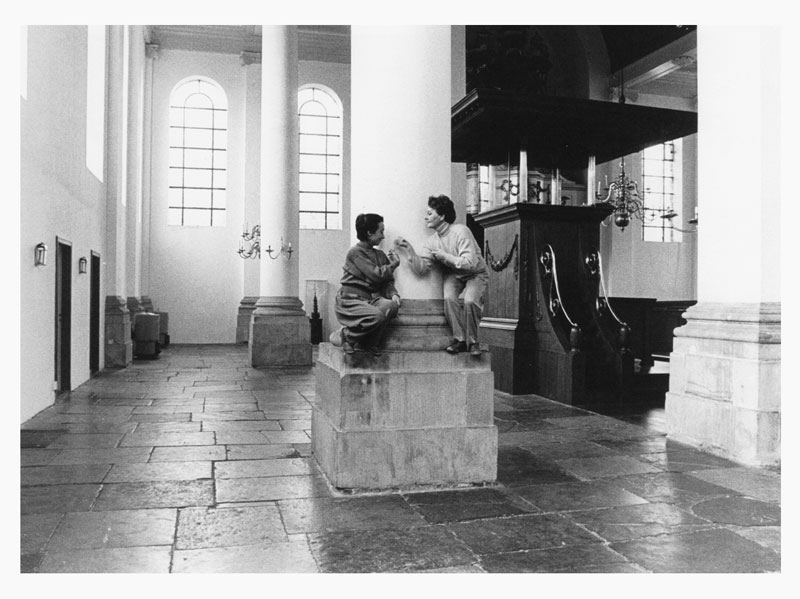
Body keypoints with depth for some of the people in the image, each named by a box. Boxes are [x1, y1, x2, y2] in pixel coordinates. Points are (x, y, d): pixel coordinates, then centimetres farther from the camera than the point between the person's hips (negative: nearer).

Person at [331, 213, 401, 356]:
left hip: (371, 299, 6)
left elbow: (388, 281, 12)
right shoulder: (356, 252, -8)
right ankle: (343, 336, -7)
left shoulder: (380, 255, 16)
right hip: (350, 300, -6)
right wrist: (394, 264, -1)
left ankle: (370, 344, -7)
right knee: (377, 315, -33)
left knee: (391, 305, -26)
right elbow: (376, 275, -17)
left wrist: (393, 294, -10)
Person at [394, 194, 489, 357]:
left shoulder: (460, 231, -23)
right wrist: (409, 251, -21)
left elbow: (470, 263, -31)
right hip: (453, 275, 5)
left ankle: (472, 341, -8)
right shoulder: (431, 241, -4)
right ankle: (460, 339, -10)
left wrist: (444, 256, -24)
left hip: (476, 274, -4)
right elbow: (421, 268, -11)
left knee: (470, 301, -30)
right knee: (449, 298, -26)